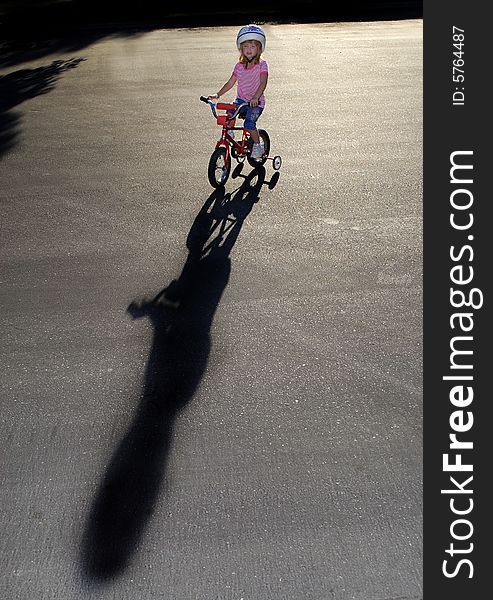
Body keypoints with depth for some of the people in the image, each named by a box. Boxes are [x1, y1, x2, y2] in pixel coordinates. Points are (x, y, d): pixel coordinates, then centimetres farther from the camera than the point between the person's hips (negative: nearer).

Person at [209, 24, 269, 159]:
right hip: (241, 99, 4)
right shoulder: (239, 66, 7)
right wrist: (217, 95, 4)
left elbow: (263, 83, -21)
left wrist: (255, 98, -37)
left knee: (249, 123, -24)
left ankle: (258, 146, -2)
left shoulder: (262, 65, -8)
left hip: (256, 102, -4)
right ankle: (229, 132, -2)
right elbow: (230, 83, 13)